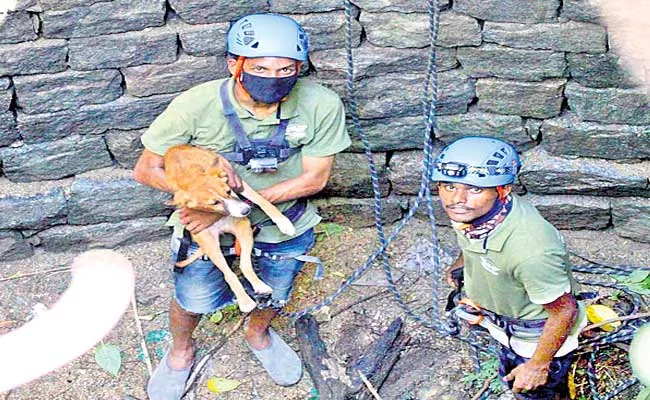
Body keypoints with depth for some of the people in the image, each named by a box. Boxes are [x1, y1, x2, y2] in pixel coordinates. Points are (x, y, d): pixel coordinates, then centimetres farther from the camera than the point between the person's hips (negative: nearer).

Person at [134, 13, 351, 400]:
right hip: (208, 221, -1)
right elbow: (147, 170, -16)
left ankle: (258, 333, 58)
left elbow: (314, 178, -19)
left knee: (274, 293, 19)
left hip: (284, 222, 2)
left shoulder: (322, 105, -27)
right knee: (195, 297, 1)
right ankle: (181, 350, 40)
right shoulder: (196, 105, -28)